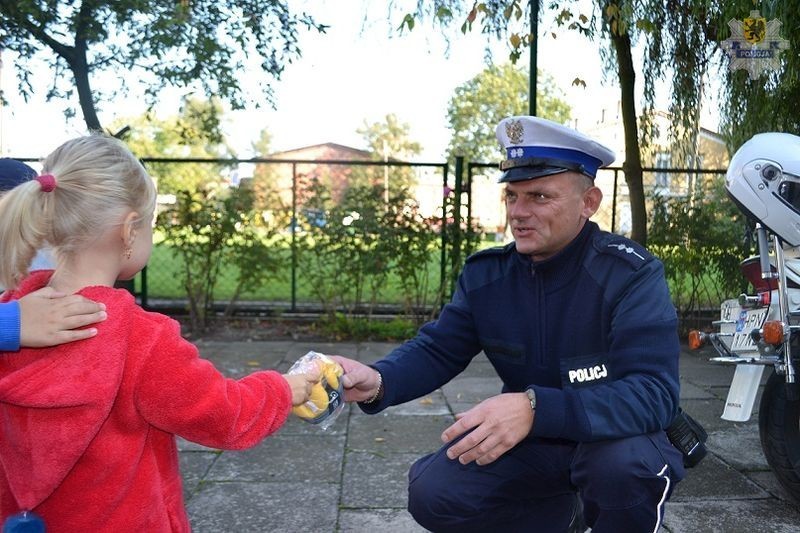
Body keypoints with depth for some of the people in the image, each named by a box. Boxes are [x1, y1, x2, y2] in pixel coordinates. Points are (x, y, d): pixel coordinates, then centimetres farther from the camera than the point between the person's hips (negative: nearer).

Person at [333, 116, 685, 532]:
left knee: (625, 463, -38)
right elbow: (436, 350, -3)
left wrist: (534, 408, -48)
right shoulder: (485, 274, -6)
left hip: (617, 437, -4)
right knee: (432, 494, -14)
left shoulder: (631, 276, -22)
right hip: (533, 442, 4)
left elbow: (653, 394, -32)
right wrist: (377, 381, -27)